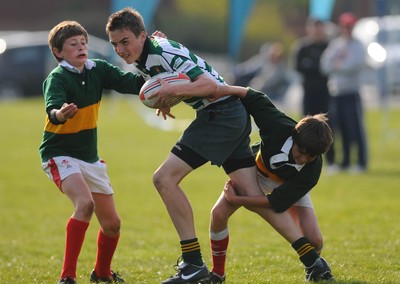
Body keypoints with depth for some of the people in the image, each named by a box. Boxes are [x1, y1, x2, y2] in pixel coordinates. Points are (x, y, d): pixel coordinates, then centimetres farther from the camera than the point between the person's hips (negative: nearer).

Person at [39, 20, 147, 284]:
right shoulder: (57, 78, -18)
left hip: (90, 158, 7)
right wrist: (60, 114, -59)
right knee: (85, 203, -31)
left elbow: (130, 83, -8)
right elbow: (52, 109, -35)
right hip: (60, 154, -7)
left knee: (112, 223, 9)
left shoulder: (98, 69, -1)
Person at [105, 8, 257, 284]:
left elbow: (210, 84, -24)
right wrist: (165, 99, 8)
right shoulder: (142, 59, 11)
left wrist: (173, 90, -35)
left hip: (220, 113, -10)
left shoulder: (163, 53, -18)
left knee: (165, 178, -14)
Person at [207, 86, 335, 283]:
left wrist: (236, 199, -30)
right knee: (219, 213, -22)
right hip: (255, 170, 1)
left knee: (314, 240, -16)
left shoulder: (312, 169, -36)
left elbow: (276, 201, -31)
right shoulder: (280, 127, -38)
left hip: (288, 186, 0)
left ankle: (313, 263, 24)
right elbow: (251, 96, -26)